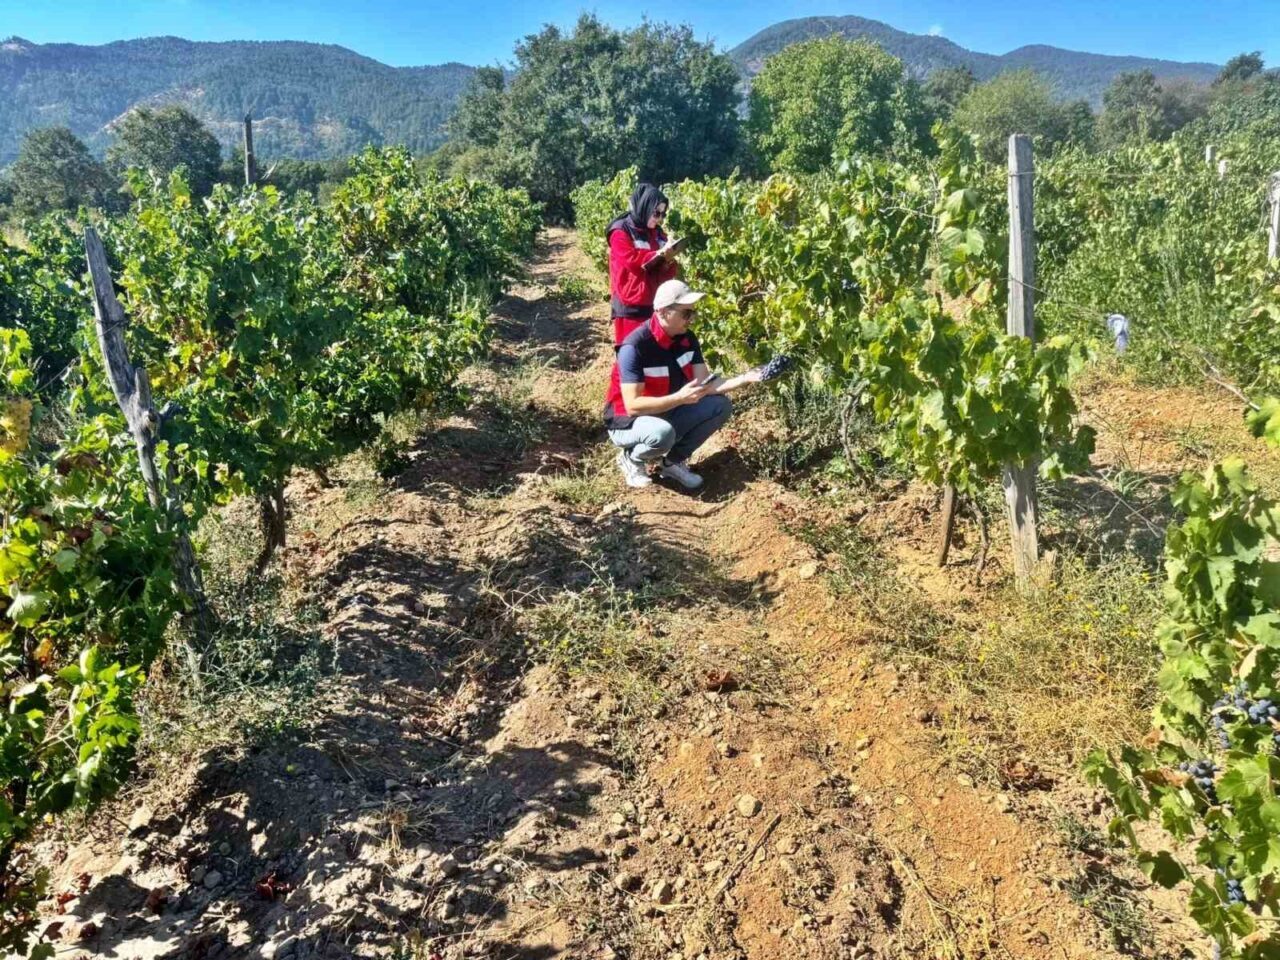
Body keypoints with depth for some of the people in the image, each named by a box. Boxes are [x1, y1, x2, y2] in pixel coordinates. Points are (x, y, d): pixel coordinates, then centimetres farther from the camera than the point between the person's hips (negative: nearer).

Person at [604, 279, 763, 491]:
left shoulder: (687, 338, -5)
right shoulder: (635, 347, -27)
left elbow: (705, 385, -6)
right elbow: (632, 406, -31)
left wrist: (745, 378, -20)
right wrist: (680, 397, -37)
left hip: (668, 414, 7)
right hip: (629, 423, -7)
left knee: (720, 406, -8)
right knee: (662, 433, -39)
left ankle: (673, 461, 4)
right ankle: (632, 458, -4)